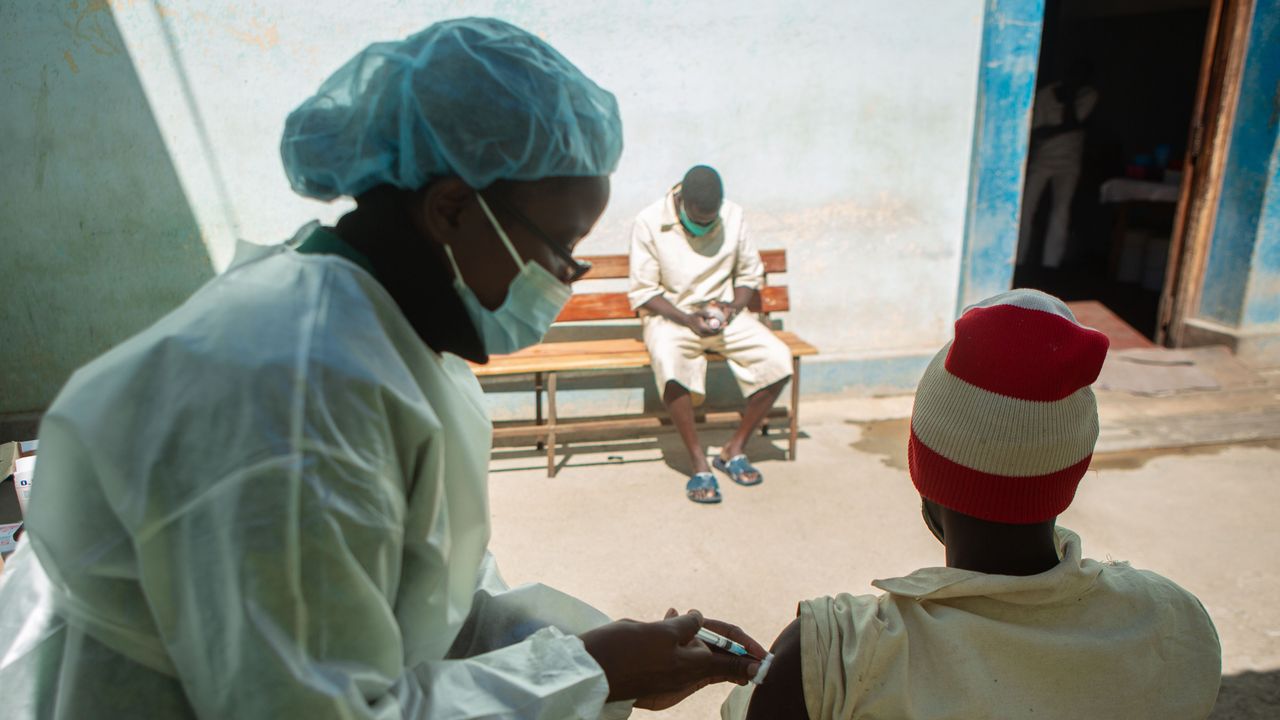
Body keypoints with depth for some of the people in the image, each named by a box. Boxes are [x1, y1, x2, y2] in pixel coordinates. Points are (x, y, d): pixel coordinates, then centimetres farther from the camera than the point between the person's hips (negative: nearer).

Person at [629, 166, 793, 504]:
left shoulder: (733, 216, -1)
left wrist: (732, 308, -11)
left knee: (778, 358, -22)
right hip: (671, 316, -3)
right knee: (669, 362, -38)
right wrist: (688, 319, -20)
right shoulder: (650, 223, -10)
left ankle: (735, 449, -5)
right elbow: (642, 292, -8)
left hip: (724, 314, 4)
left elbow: (751, 275, 9)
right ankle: (699, 464, -24)